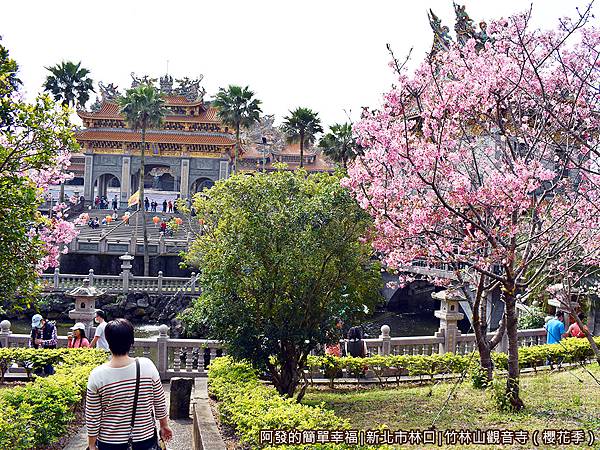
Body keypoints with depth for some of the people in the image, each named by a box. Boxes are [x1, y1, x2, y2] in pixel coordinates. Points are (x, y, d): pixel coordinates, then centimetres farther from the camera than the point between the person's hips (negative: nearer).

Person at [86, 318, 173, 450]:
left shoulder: (97, 376, -16)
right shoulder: (147, 366, -14)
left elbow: (92, 417, -8)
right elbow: (160, 402, -2)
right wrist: (164, 425, 14)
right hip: (145, 439, 1)